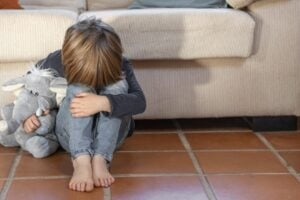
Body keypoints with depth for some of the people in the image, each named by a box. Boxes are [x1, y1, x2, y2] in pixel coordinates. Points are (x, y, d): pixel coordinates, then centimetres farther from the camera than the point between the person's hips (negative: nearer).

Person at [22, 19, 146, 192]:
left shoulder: (120, 66, -15)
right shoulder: (57, 61, -13)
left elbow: (139, 101, -31)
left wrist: (103, 103, -46)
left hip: (110, 136, 0)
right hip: (71, 136, 0)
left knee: (118, 84, -29)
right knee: (79, 87, -30)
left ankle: (99, 159, -42)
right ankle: (81, 160, -49)